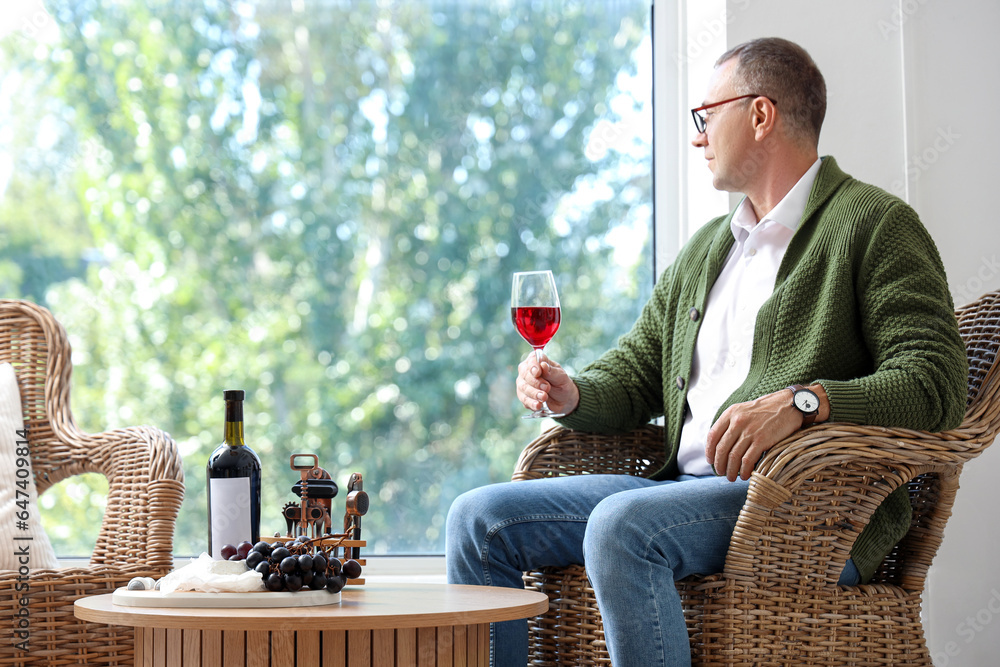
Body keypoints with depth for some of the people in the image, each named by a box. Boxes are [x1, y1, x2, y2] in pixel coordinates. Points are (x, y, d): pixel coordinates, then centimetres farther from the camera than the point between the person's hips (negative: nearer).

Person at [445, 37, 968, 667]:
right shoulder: (705, 248, 24)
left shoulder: (875, 224, -2)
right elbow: (634, 371, 25)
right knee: (480, 518, -4)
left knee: (621, 525, -34)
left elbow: (939, 381, -14)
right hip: (684, 488, 8)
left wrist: (802, 401, -29)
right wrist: (572, 393, 1)